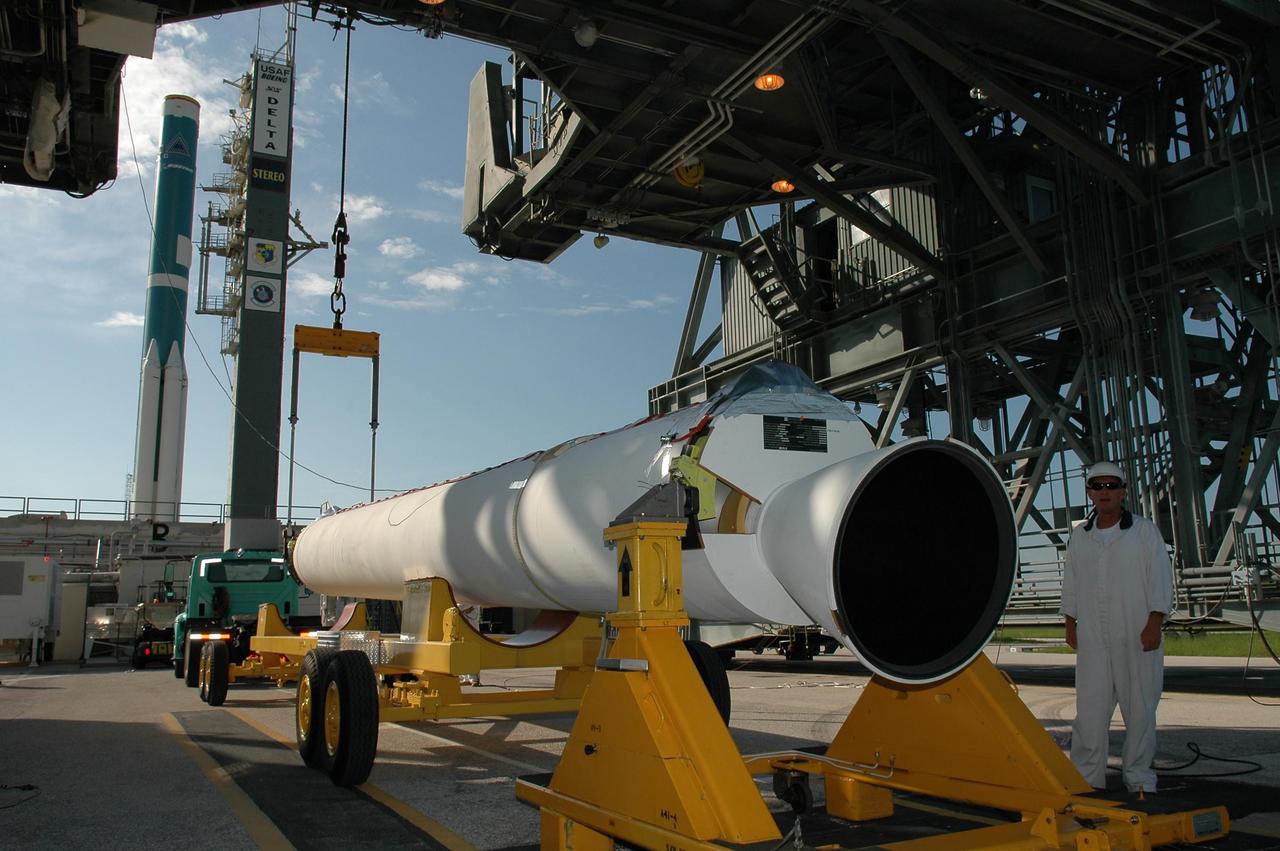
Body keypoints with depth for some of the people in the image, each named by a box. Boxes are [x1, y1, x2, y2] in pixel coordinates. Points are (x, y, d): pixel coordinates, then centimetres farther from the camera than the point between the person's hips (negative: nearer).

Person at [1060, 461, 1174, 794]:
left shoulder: (1145, 531, 2)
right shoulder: (1079, 536, 13)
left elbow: (1160, 579, -2)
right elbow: (1071, 582, 16)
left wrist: (1154, 624, -10)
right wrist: (1070, 623, 10)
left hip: (1137, 639, -2)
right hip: (1092, 640, 3)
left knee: (1140, 710, 3)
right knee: (1089, 709, 2)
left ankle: (1139, 778, 15)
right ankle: (1087, 777, 9)